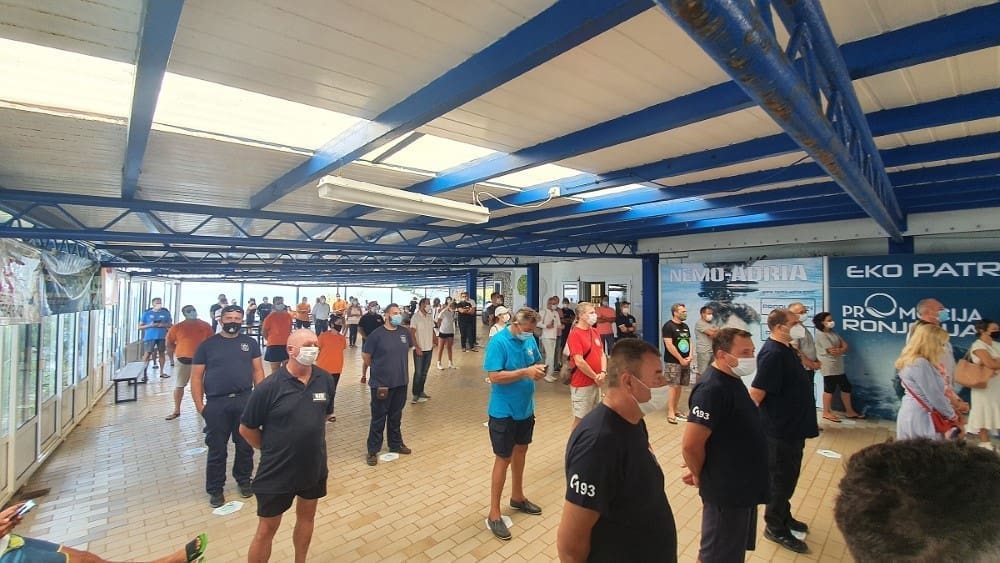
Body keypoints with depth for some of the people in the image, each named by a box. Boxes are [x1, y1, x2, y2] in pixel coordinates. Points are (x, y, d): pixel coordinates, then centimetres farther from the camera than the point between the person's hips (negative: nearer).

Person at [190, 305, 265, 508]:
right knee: (217, 449, 9)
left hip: (245, 401, 1)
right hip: (216, 403, -1)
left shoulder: (250, 343, 4)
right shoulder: (207, 345, 0)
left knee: (245, 445, 13)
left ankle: (244, 480, 32)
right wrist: (199, 405, -5)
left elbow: (258, 370, 6)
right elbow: (196, 377, 1)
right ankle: (215, 489, 27)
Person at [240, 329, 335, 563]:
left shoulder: (325, 379, -10)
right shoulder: (269, 386, -21)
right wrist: (272, 450, -1)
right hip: (277, 472, -4)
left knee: (306, 516, 24)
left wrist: (311, 442, 8)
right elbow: (246, 429, -9)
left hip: (314, 467, 5)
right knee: (267, 529, 13)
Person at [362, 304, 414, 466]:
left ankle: (396, 444, 36)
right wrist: (379, 368, 7)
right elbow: (366, 357, -6)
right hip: (381, 384, -5)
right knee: (378, 419, 7)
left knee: (396, 416, 20)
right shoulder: (376, 334, -15)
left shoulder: (405, 333, 0)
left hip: (401, 383, 5)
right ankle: (373, 451, 21)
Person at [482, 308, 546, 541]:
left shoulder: (530, 339, -1)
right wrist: (525, 372, -31)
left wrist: (539, 369, -13)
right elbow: (494, 376, -26)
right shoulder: (498, 342, -22)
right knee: (503, 458, 2)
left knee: (520, 450, 21)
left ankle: (517, 497, 43)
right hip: (504, 411, -7)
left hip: (525, 407, 7)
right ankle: (494, 514, 18)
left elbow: (537, 361, 11)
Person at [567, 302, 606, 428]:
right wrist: (595, 377, -12)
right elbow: (579, 362, -21)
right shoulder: (575, 334, -17)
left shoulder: (595, 332, 7)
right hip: (582, 384, -7)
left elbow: (602, 354, 11)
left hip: (596, 383, 8)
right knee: (580, 418, 4)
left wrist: (603, 373, -5)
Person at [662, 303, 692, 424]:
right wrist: (681, 359, -14)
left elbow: (689, 342, 16)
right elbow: (669, 345, -16)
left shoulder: (685, 326, 13)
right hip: (673, 362, -7)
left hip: (685, 361, 7)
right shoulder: (668, 326, -11)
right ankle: (670, 413, -1)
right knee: (674, 387, -8)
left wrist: (689, 356, 0)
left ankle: (675, 410, 20)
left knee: (679, 387, 11)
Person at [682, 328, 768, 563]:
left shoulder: (732, 380, 5)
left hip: (743, 485, 9)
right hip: (726, 490, -9)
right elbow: (690, 445, -30)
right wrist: (700, 476, -10)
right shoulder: (712, 389, -27)